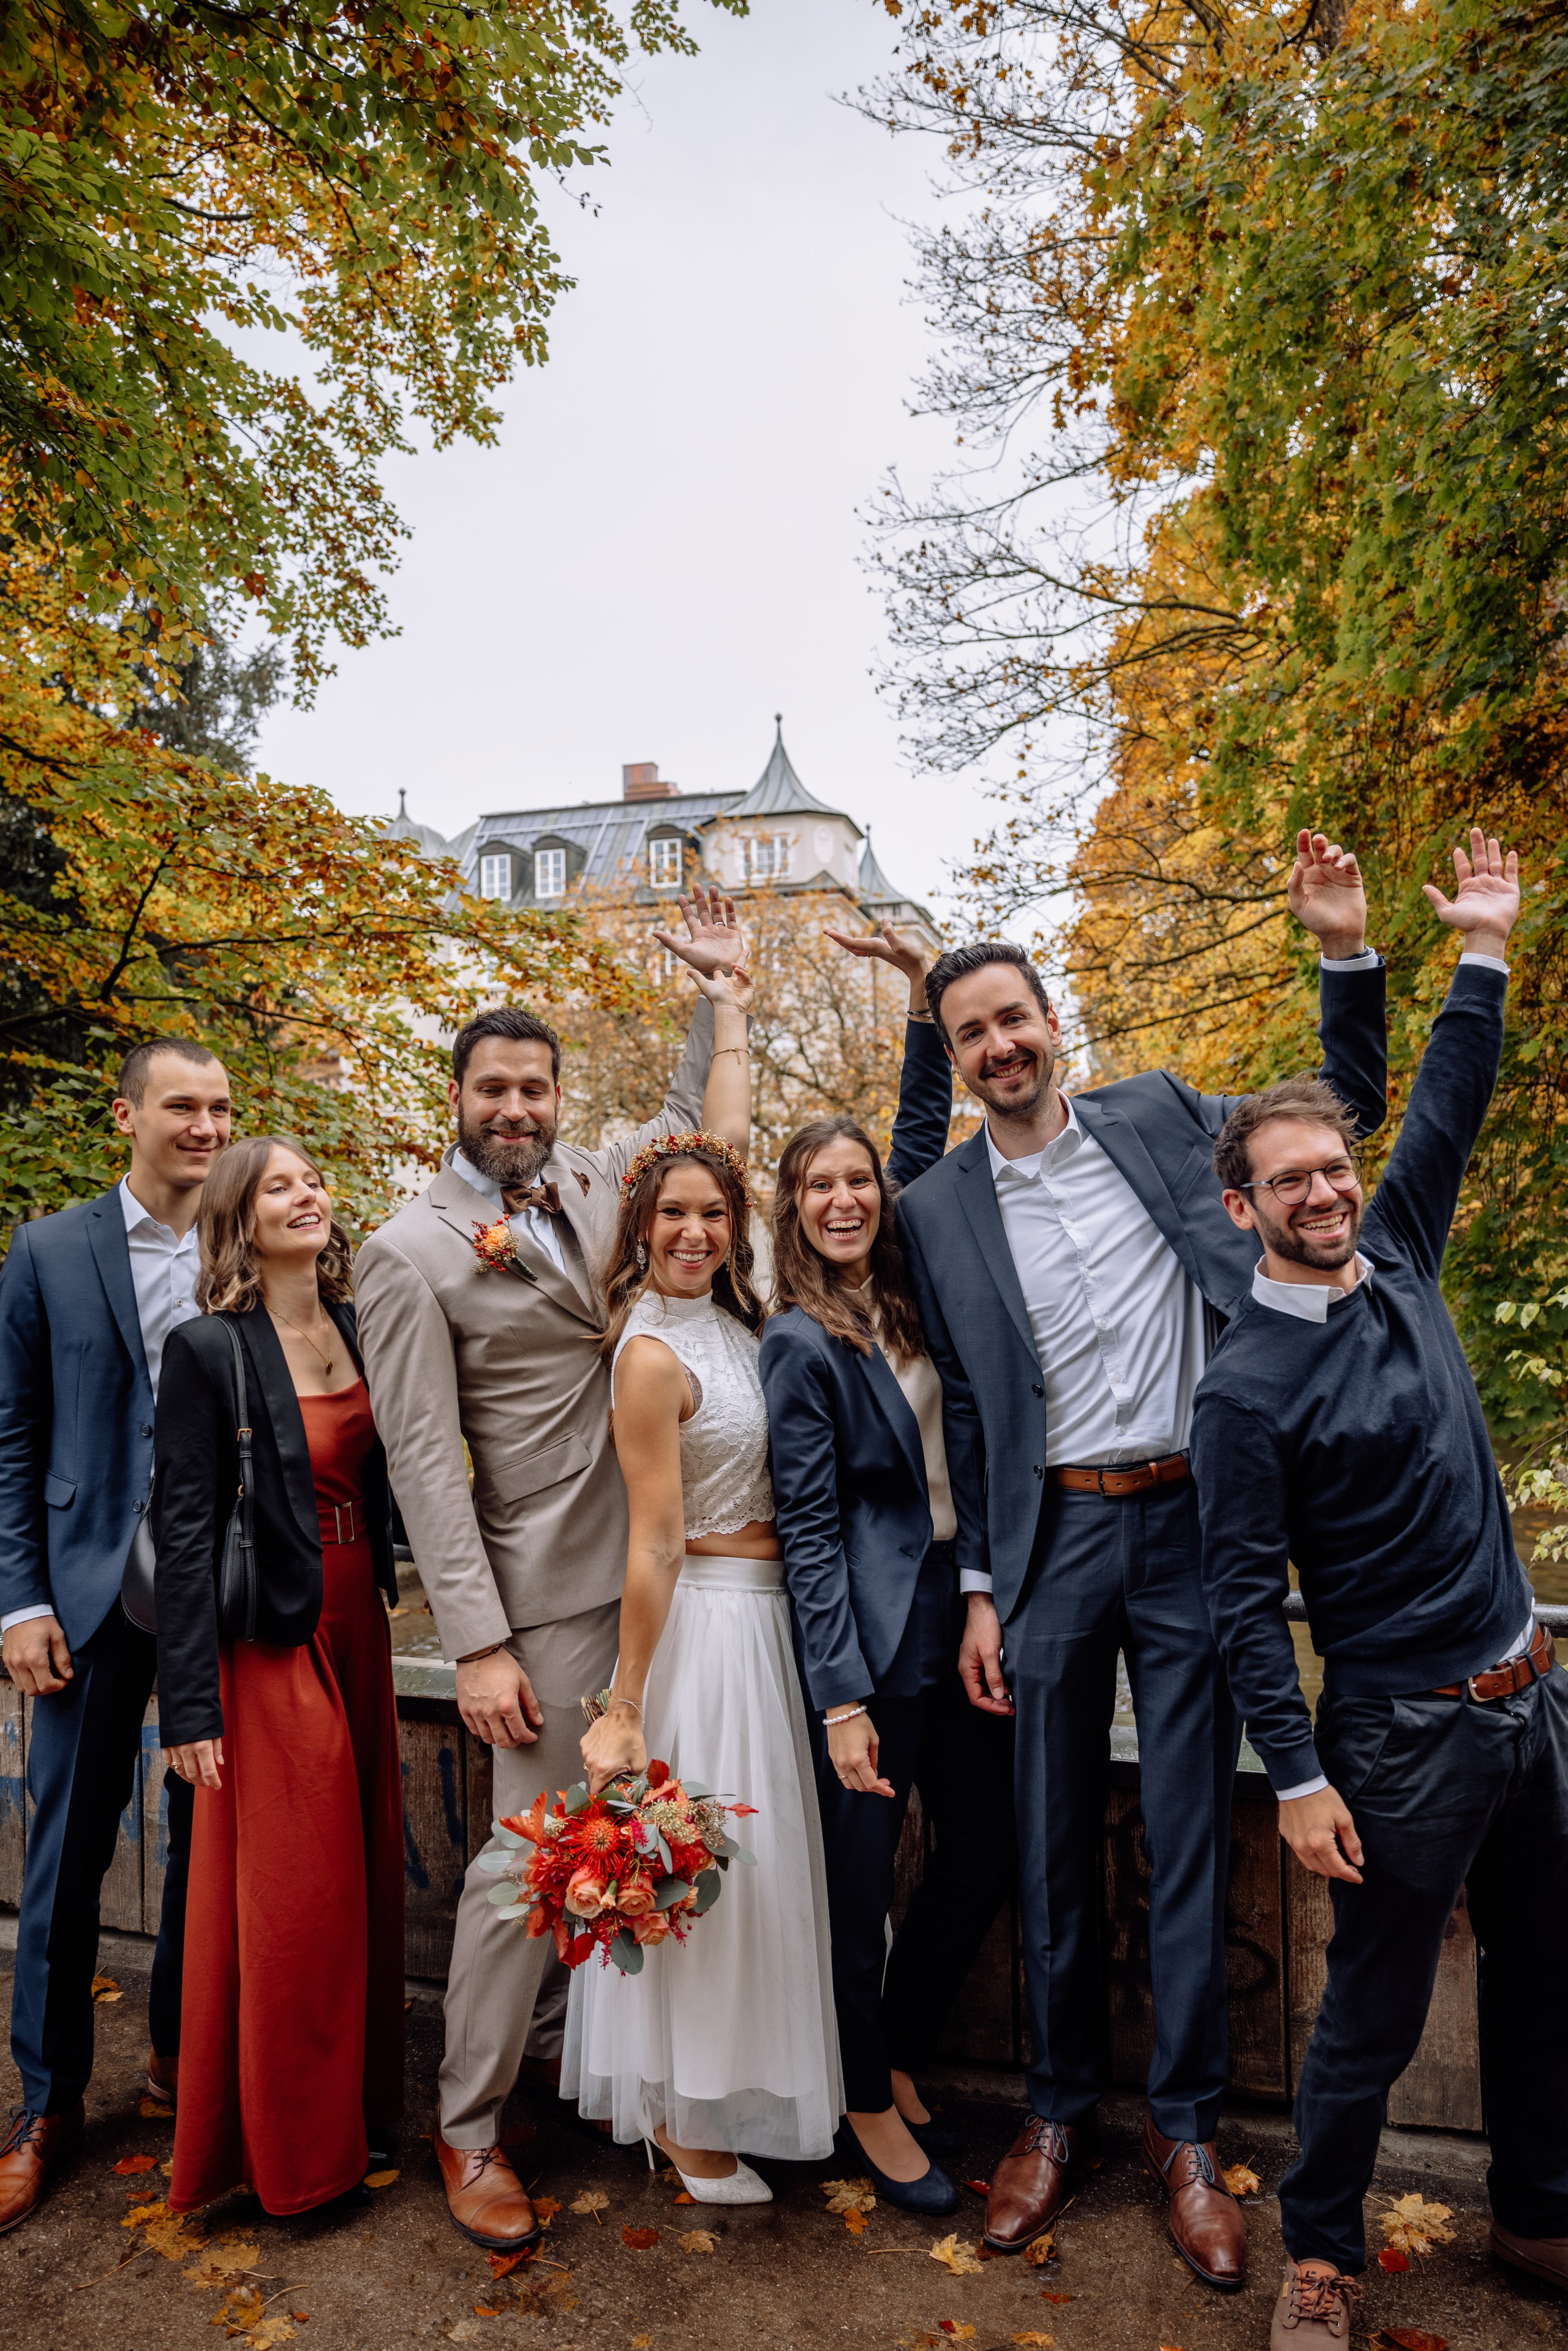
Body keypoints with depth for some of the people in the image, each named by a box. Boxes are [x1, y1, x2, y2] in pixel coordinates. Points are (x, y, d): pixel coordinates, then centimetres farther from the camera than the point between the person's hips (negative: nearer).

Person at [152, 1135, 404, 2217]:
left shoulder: (361, 1329, 5)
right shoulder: (210, 1351, -12)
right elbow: (183, 1532, -13)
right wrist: (190, 1705, -14)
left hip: (360, 1634, 6)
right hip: (272, 1647, -6)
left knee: (365, 1873, 15)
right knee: (286, 1895, 5)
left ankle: (357, 2105, 34)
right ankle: (286, 2145, 25)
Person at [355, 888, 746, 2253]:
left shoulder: (589, 1182, 7)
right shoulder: (413, 1252, -9)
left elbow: (692, 1119, 25)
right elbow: (424, 1463, -12)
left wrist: (716, 983, 15)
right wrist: (479, 1645, -16)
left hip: (656, 1567, 6)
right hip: (552, 1592, -6)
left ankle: (574, 2044, 35)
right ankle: (469, 2128, 20)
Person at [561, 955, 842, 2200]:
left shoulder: (718, 1308, 2)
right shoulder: (655, 1354, -20)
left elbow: (725, 1137, 11)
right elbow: (655, 1545, -20)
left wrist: (732, 1011, 16)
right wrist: (622, 1711, -15)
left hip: (759, 1615, 9)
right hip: (708, 1622, -9)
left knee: (738, 1859, 19)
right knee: (697, 1861, 4)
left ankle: (692, 2090, 37)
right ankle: (681, 2114, 23)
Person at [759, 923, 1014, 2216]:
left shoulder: (907, 1286, 7)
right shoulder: (798, 1343, -10)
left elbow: (924, 1132, 12)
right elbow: (808, 1529, -13)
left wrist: (924, 987, 7)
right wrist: (842, 1697, -16)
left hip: (965, 1609, 7)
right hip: (873, 1631, -7)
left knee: (986, 1855, 14)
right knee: (864, 1881, 7)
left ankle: (900, 2051, 37)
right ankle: (870, 2105, 30)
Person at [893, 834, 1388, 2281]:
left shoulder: (1158, 1117, 4)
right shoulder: (939, 1208, 2)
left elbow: (1342, 1116, 12)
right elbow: (965, 1413, 5)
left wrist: (1346, 949, 0)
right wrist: (979, 1588, 3)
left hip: (1192, 1524, 0)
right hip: (1052, 1541, 0)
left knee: (1191, 1837, 9)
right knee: (1055, 1844, 12)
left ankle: (1188, 2131, 27)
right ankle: (1061, 2111, 32)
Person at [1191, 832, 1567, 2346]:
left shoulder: (1398, 1266, 2)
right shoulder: (1249, 1388, -17)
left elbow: (1446, 1109, 11)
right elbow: (1243, 1599, -16)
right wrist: (1296, 1780, -17)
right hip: (1403, 1733, -7)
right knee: (1373, 2014, 6)